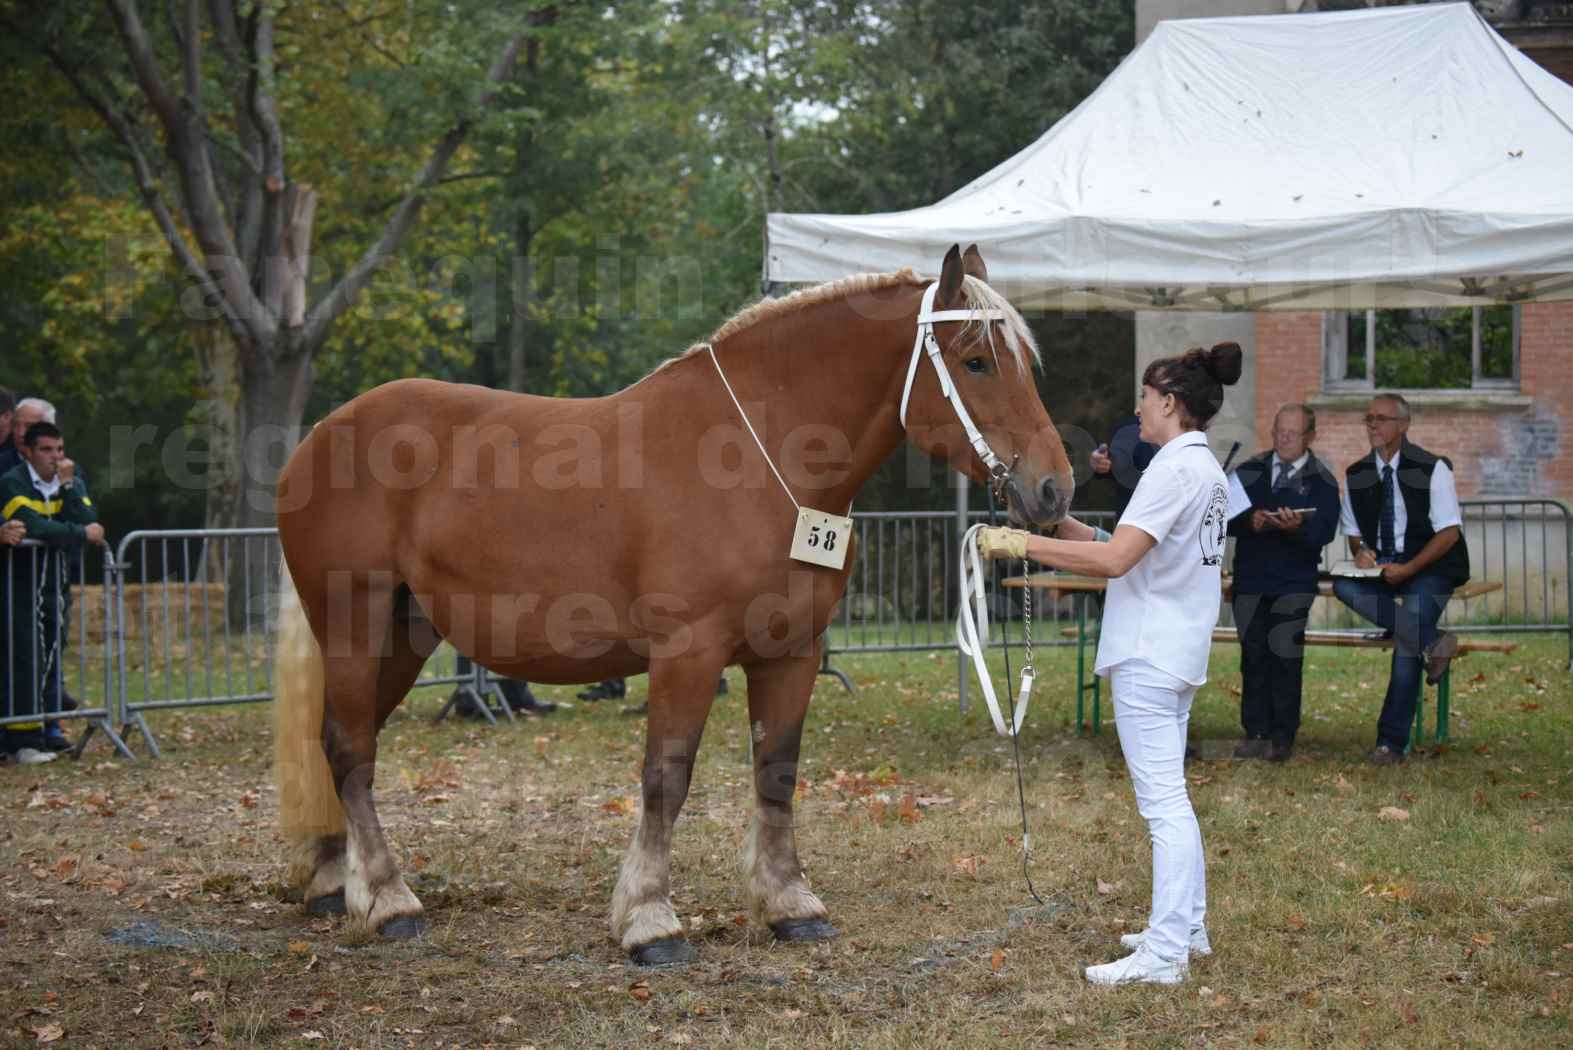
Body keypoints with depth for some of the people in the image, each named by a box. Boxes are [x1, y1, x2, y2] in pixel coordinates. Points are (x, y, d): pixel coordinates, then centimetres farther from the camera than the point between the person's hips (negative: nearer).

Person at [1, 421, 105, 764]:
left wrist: (67, 486, -13)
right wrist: (82, 533, -16)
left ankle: (47, 732, 10)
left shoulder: (73, 484, 9)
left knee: (52, 659, 5)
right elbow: (35, 526, -25)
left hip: (57, 582, 5)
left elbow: (90, 523, -7)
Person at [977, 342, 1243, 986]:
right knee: (1169, 796, 18)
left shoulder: (1174, 469, -17)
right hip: (1179, 652, 10)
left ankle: (1164, 953, -9)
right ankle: (1187, 926, 26)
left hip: (1148, 655, -10)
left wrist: (1020, 543, -22)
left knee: (1162, 800, -9)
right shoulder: (1206, 469, 15)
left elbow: (1115, 558, -26)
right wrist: (1065, 529, 15)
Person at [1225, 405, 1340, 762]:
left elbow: (1324, 532, -7)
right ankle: (1255, 732, 5)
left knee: (1285, 654, -10)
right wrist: (1249, 522, -16)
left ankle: (1282, 738, -5)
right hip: (1250, 577, 3)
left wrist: (1298, 527, -28)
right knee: (1253, 653, 0)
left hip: (1294, 581, -3)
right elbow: (1226, 518, 4)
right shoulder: (1249, 472, 13)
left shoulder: (1322, 481, 5)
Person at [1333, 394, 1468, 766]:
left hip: (1429, 568, -4)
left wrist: (1408, 569, -19)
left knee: (1411, 629, -24)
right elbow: (1353, 532, 15)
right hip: (1379, 568, 4)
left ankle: (1391, 742, -18)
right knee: (1344, 586, -27)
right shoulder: (1357, 475, 8)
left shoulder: (1432, 469, -6)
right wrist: (1361, 551, -10)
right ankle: (1430, 642, -33)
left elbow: (1449, 532, -9)